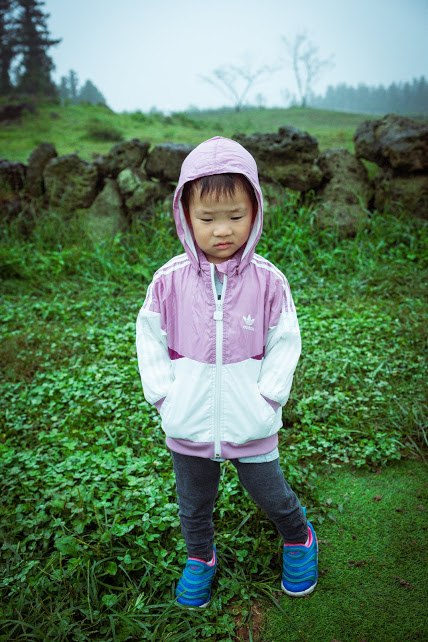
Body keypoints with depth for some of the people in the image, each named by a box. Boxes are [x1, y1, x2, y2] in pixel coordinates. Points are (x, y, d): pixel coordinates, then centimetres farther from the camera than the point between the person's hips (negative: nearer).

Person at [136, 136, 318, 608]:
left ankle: (299, 538, 51)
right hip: (187, 425, 2)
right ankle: (200, 558, 52)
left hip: (250, 425, -1)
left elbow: (284, 343, -4)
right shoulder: (169, 280, -11)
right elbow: (149, 339, -3)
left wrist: (267, 398, -11)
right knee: (193, 505, 23)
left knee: (273, 497, 19)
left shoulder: (268, 280, -13)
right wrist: (165, 397, -9)